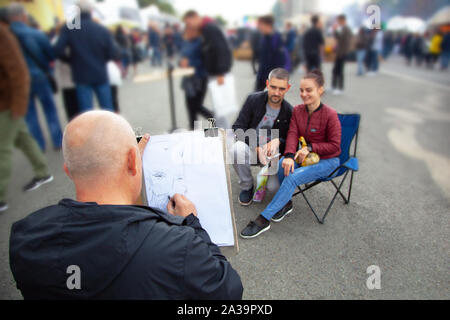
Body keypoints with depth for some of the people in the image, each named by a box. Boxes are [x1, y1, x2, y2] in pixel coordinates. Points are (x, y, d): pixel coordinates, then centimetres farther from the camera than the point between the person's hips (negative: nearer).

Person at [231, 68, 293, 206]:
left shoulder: (289, 112, -8)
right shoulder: (254, 99, -9)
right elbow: (237, 128, -10)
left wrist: (278, 141, -22)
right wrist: (257, 147, -24)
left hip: (273, 153, 0)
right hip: (251, 146, 0)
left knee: (274, 186, -23)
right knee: (237, 149, -35)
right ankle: (247, 187, -7)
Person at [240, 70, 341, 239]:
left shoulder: (330, 115, -15)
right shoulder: (297, 111, 1)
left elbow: (334, 146, -10)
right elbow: (292, 135, -10)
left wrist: (310, 147, -23)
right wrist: (289, 156, -29)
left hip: (328, 160, -5)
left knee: (292, 177, -28)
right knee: (282, 163, -26)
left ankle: (263, 220, -24)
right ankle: (286, 203, -3)